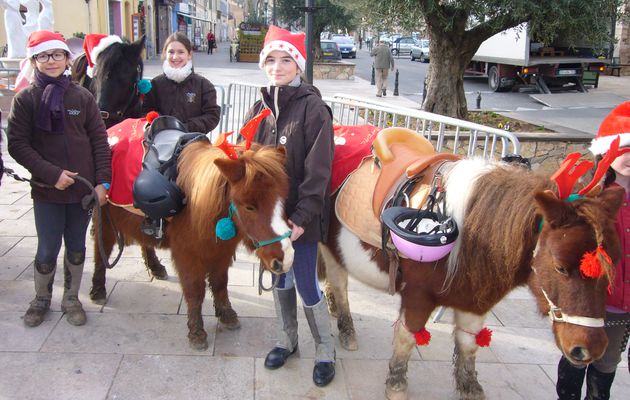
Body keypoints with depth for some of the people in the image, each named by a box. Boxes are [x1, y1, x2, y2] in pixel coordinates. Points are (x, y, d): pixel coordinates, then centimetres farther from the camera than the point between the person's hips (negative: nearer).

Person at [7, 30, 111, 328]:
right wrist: (53, 174, -16)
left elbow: (99, 141, 0)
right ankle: (41, 299, 31)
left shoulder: (83, 97, 1)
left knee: (76, 247, 14)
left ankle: (71, 298, 33)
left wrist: (102, 182, -6)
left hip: (84, 188, 2)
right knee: (47, 251, 7)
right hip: (47, 190, -1)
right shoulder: (25, 99, -3)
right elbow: (17, 145, -7)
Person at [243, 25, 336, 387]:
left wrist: (302, 217, -20)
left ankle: (326, 350, 24)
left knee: (307, 286, 1)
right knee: (280, 278, 19)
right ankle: (287, 340, 39)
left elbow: (317, 171, -16)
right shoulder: (261, 107, 6)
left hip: (301, 216, -6)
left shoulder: (313, 108, -13)